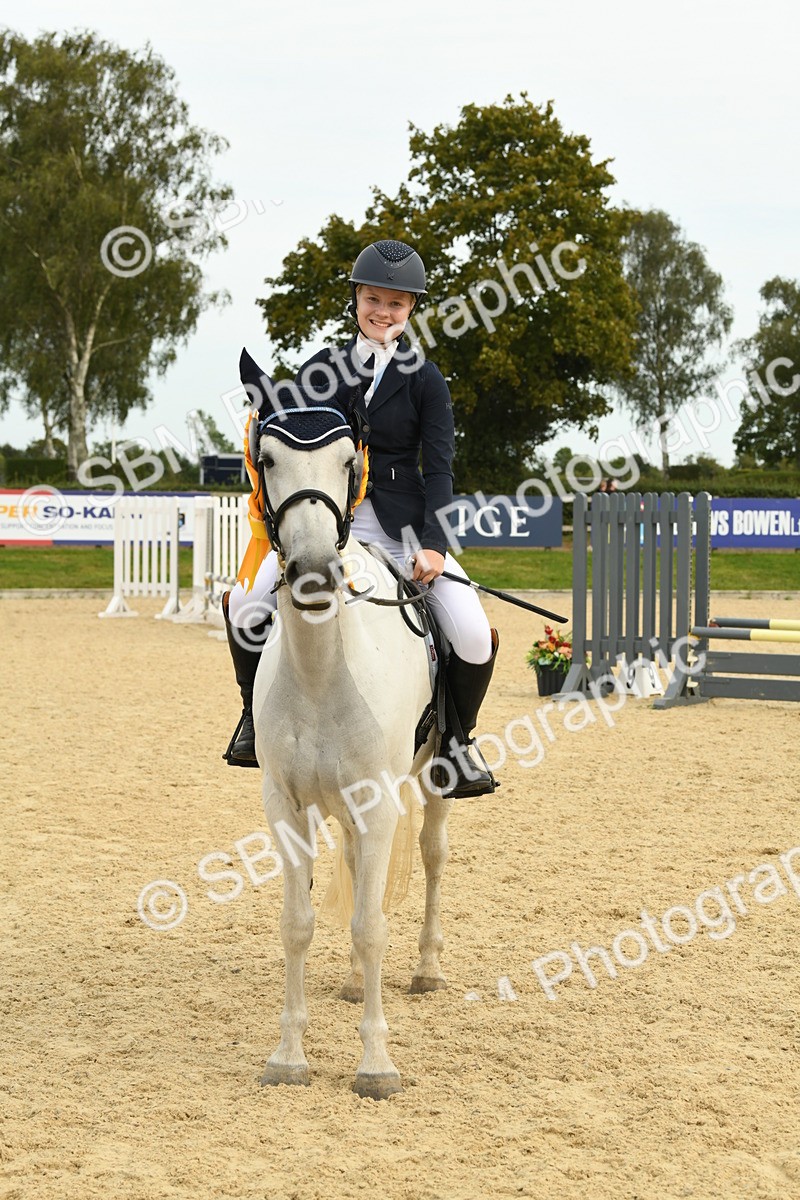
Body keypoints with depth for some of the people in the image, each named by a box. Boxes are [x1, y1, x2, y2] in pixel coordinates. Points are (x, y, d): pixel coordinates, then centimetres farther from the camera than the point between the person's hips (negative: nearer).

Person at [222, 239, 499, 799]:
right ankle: (259, 710, 6)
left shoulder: (424, 379, 1)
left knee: (475, 637, -19)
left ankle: (457, 737, 10)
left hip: (403, 522, -1)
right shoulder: (320, 371, 7)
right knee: (243, 604, -21)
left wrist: (433, 544, -18)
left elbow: (439, 468, -4)